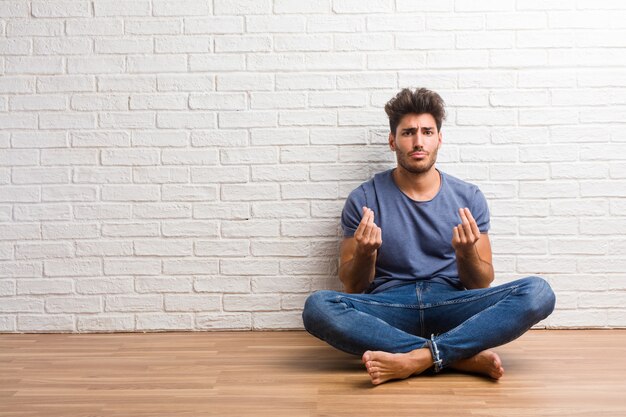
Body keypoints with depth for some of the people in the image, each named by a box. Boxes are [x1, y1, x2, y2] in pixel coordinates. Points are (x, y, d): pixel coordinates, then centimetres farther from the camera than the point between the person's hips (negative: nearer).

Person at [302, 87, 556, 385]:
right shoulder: (364, 200, 4)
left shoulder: (469, 199, 7)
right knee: (317, 306, -32)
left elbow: (481, 285, 8)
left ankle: (415, 358, -32)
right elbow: (352, 286, 5)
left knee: (538, 292, -24)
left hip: (451, 305, 1)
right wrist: (365, 253, -17)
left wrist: (466, 253, -14)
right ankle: (463, 357, -27)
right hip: (388, 307, -1)